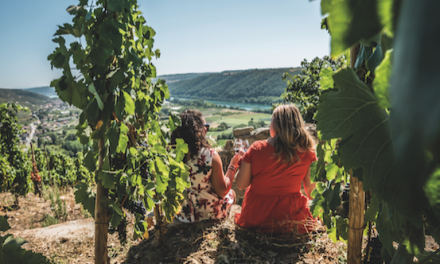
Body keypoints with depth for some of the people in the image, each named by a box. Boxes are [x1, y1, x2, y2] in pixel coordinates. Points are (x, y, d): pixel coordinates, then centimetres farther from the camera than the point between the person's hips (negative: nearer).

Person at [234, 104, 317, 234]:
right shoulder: (308, 151, -14)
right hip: (290, 217, 0)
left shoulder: (257, 149, -19)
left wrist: (242, 162, 6)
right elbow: (310, 189, -3)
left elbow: (241, 185, -12)